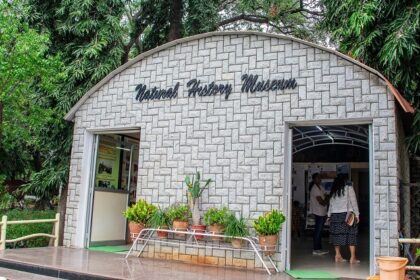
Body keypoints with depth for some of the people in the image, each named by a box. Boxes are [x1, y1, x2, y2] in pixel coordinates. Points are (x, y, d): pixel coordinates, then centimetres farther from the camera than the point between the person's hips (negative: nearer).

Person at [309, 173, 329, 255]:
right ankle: (316, 250, -1)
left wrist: (325, 201, -8)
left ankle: (319, 248, 19)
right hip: (319, 212, -9)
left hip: (322, 212, 9)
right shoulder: (315, 188, -15)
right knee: (318, 230, -6)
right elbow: (320, 201, -19)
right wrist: (326, 202, -1)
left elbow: (326, 196, 12)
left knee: (320, 230, 12)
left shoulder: (320, 187, 15)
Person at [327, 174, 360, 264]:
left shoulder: (333, 191, 9)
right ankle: (353, 258, -2)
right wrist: (357, 214, -1)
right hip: (347, 215, -4)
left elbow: (331, 204, 12)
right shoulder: (349, 188, -3)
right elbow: (354, 202, -5)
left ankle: (338, 256, 12)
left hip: (335, 215, 4)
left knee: (337, 234, 8)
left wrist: (329, 216, 18)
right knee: (351, 235, 0)